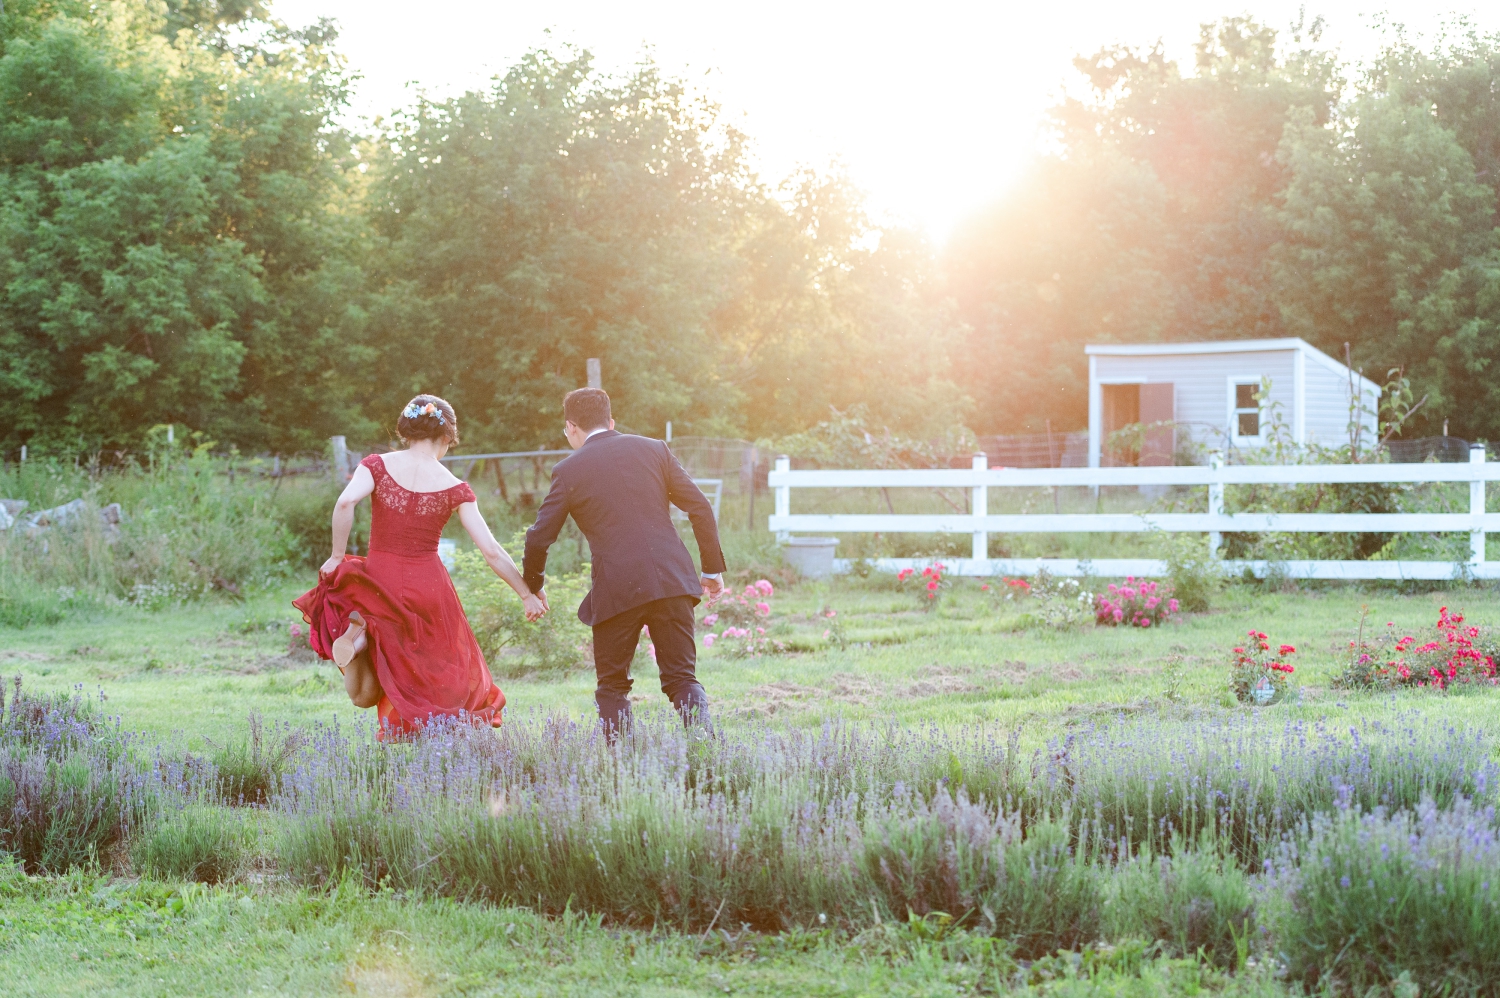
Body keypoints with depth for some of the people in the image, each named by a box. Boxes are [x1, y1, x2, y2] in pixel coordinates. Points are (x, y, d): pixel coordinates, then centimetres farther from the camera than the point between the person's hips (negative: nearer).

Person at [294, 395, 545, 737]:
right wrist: (528, 595, 6)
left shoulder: (378, 465, -2)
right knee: (439, 693, 14)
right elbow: (492, 551, -3)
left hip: (378, 582, 1)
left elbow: (345, 503, -22)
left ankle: (358, 632, -11)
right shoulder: (453, 487, -3)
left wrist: (337, 557, -11)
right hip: (428, 588, -1)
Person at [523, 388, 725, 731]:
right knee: (682, 678, 8)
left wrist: (534, 585, 23)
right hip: (671, 580, 3)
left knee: (612, 687, 12)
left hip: (616, 589, -2)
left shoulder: (569, 470, 4)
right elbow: (700, 507, 7)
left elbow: (539, 538, 5)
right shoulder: (653, 449, 11)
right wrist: (713, 567, 15)